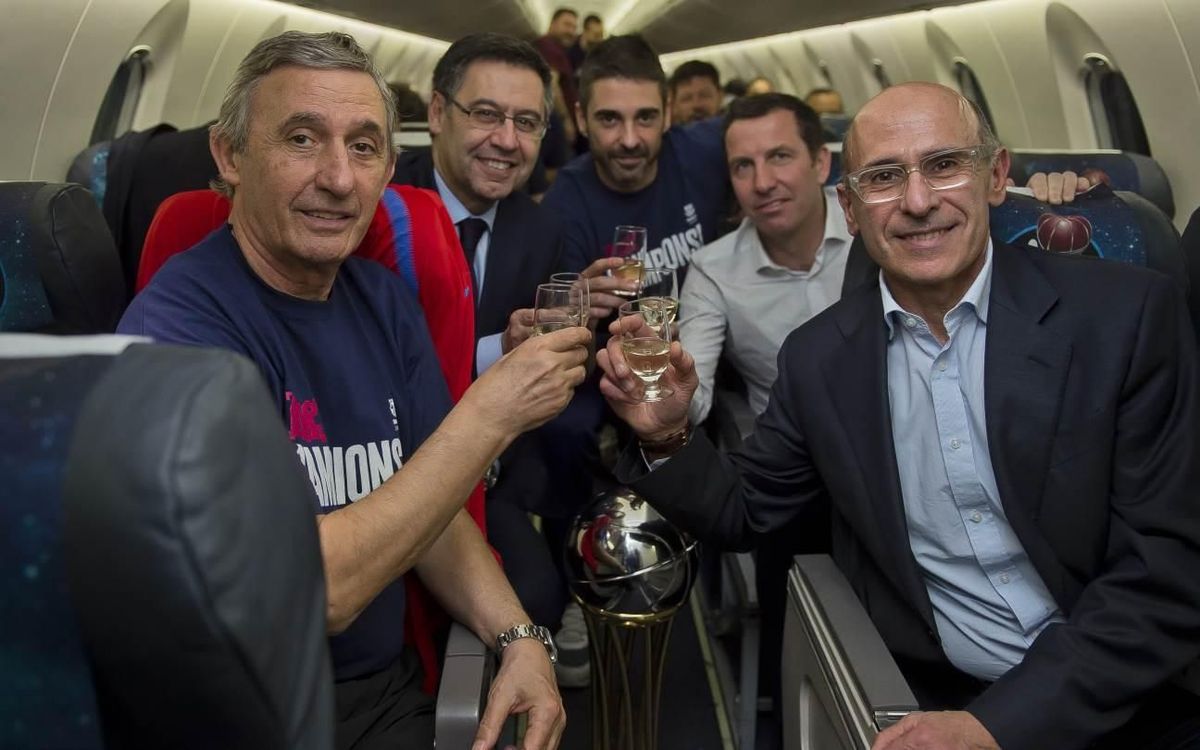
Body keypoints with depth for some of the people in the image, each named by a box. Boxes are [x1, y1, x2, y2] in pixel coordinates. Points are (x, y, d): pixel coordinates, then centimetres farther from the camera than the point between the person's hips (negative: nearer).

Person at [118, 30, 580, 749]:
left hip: (391, 691, 5)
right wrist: (489, 415, -25)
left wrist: (518, 636, -11)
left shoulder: (384, 299, 2)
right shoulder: (177, 326, -20)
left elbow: (430, 510, 5)